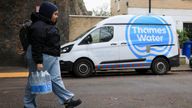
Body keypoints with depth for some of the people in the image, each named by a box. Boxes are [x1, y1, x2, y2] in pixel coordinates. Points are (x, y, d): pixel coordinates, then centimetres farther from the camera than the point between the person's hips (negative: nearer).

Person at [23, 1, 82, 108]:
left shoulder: (48, 25, 15)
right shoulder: (38, 26, -17)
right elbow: (36, 45, -22)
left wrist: (55, 56, 25)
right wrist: (38, 62, -24)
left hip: (52, 57, 10)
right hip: (42, 58, -9)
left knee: (56, 79, 7)